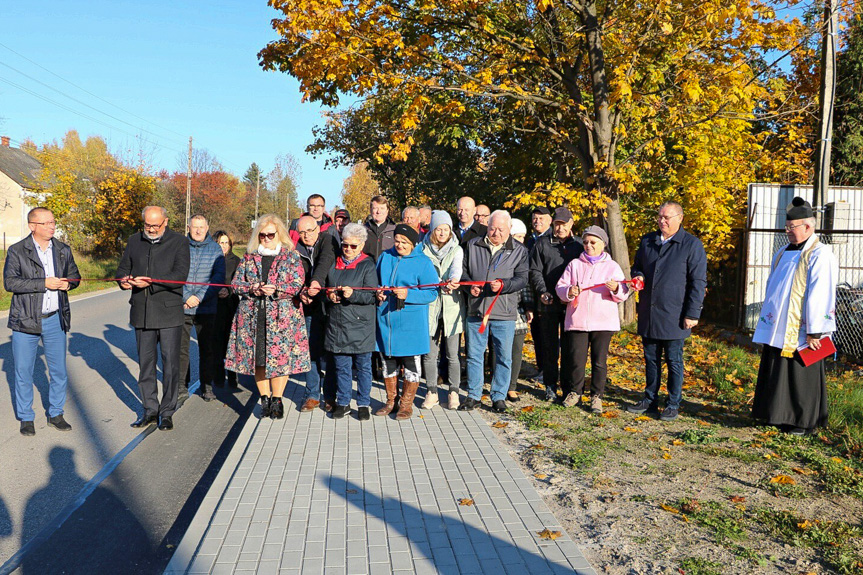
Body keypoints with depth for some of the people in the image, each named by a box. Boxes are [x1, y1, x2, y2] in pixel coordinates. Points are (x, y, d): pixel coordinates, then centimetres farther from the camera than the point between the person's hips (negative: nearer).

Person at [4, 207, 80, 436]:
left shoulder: (63, 250, 7)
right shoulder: (17, 251, -5)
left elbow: (74, 274, 18)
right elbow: (10, 282, -15)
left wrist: (67, 283, -5)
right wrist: (44, 283, -22)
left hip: (55, 320, 3)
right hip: (26, 320, -3)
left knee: (59, 371, 8)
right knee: (23, 372, 5)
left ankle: (55, 414, 23)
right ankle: (26, 418, 20)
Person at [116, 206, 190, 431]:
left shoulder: (179, 242, -4)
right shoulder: (134, 241, 10)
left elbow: (181, 275, -14)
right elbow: (123, 268, 16)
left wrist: (150, 282, -23)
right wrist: (123, 280, -8)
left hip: (169, 312, -4)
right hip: (142, 313, 4)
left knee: (170, 363, 1)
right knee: (145, 363, 10)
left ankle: (167, 412, 12)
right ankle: (150, 410, 22)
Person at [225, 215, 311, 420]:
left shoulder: (291, 256, 4)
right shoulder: (249, 256, 13)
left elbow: (298, 285, -3)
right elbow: (236, 283, 11)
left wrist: (276, 290, -17)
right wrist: (251, 288, -9)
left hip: (282, 316, -3)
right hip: (252, 316, 3)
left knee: (280, 356, -4)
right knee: (257, 357, 4)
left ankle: (277, 400, 8)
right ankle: (265, 399, 16)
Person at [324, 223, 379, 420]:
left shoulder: (367, 265, -2)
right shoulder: (334, 264, 12)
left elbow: (372, 296, -9)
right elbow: (325, 288, 20)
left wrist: (352, 294, -24)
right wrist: (329, 295, -2)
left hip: (360, 325, -4)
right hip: (337, 325, 4)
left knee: (363, 366, 5)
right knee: (341, 366, 10)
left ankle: (363, 404, 16)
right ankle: (343, 403, 22)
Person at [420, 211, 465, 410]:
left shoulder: (457, 250, 7)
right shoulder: (423, 249, 7)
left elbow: (457, 267, -15)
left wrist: (454, 279, -38)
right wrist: (442, 284, -25)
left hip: (451, 305, 0)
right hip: (430, 305, 1)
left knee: (452, 354, 3)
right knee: (429, 353, 4)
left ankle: (454, 393, 15)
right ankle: (431, 393, 17)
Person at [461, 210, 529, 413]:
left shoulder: (519, 251, 4)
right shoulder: (473, 245, 10)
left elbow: (522, 278, -3)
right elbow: (463, 270, 14)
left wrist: (503, 284, -20)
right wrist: (469, 285, -5)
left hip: (504, 314, -1)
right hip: (476, 311, 2)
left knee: (504, 357, 5)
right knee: (474, 355, 7)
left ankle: (498, 396, 18)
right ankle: (473, 396, 19)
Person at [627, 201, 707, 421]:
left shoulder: (692, 245, -5)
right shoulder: (647, 241, 11)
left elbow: (698, 282, -6)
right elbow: (636, 267, 23)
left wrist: (692, 314, -10)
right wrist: (637, 277, -2)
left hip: (674, 316, -5)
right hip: (648, 315, 5)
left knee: (674, 361, 5)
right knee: (651, 359, 14)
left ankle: (673, 405, 15)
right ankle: (650, 399, 25)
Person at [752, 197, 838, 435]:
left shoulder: (820, 255, -13)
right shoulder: (784, 252, 14)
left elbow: (820, 297, -18)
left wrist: (814, 332, -20)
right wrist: (767, 321, 17)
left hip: (800, 333, -8)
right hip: (778, 331, 8)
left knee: (801, 377, 2)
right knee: (777, 375, 12)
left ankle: (805, 422, 15)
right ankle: (779, 415, 24)